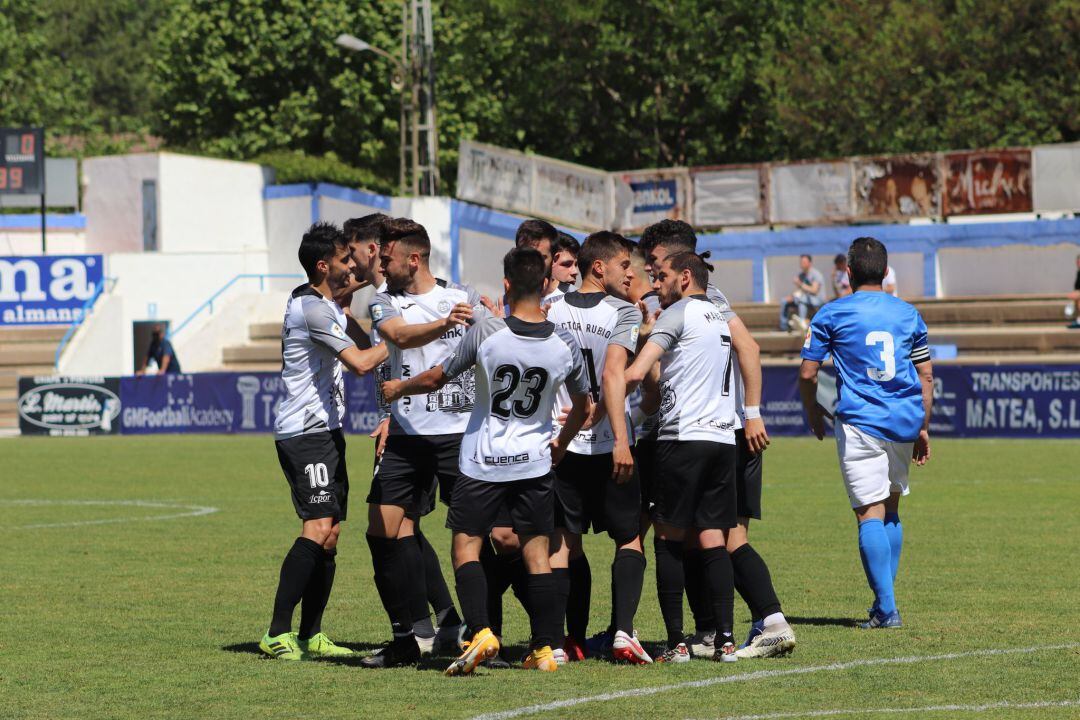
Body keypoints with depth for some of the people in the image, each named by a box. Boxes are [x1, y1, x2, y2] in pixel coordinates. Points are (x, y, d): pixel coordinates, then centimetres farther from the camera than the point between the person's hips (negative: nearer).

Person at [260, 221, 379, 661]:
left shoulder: (325, 304, 17)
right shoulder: (312, 309, -16)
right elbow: (360, 362, -22)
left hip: (325, 430, 11)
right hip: (305, 431, -11)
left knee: (329, 533, 9)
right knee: (318, 527, -19)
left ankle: (310, 636, 12)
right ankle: (277, 633, -22)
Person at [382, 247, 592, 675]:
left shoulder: (486, 334, -14)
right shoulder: (565, 345, -4)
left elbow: (435, 379, -1)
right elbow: (582, 406, 13)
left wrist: (398, 388, 20)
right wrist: (561, 445, 32)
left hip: (482, 463, -3)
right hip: (535, 463, 3)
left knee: (466, 546, 3)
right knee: (537, 554, 7)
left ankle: (481, 632, -16)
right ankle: (545, 650, 7)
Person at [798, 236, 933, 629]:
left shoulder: (831, 314, -1)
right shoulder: (908, 314, 9)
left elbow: (807, 374, -1)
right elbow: (926, 377, 12)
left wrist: (814, 414, 17)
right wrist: (923, 428, 20)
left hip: (860, 422, -4)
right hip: (905, 421, 4)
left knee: (871, 514, -5)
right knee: (890, 509, 17)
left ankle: (886, 608, -11)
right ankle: (885, 602, 16)